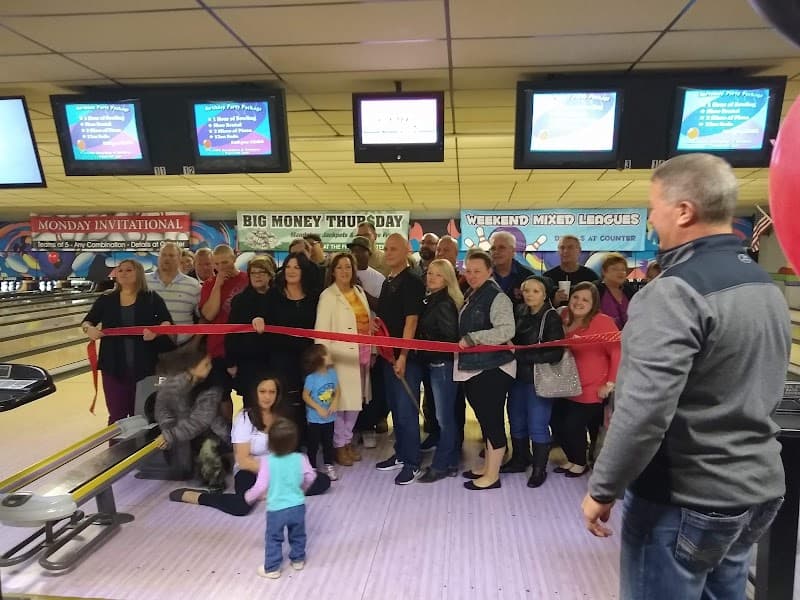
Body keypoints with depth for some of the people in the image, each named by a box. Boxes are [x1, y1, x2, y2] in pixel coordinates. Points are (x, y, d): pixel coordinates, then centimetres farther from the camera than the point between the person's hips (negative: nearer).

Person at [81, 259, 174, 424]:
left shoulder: (151, 298, 0)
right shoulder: (106, 300, 7)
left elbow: (167, 322, -5)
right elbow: (87, 321, 11)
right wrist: (89, 329, -13)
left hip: (143, 366, -1)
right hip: (114, 366, 1)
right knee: (117, 415, 4)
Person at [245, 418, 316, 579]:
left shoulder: (267, 461, -18)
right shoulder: (300, 459, -11)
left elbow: (261, 486, -16)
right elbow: (310, 477, -1)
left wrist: (249, 496, 3)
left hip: (276, 509, -2)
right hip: (298, 506, 3)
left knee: (273, 539, 18)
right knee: (297, 535, 24)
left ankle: (272, 568, 27)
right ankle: (298, 560, 40)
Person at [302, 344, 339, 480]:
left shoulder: (332, 373, -5)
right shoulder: (311, 377, -20)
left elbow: (337, 390, 4)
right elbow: (305, 396, -14)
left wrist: (335, 402, -13)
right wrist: (318, 408, -19)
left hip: (329, 417, 5)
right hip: (315, 418, -5)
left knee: (328, 443, 17)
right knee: (313, 445, 9)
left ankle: (328, 467, 33)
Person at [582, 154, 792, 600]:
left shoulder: (675, 292, -23)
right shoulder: (767, 287, 7)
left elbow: (644, 411, -28)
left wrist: (603, 490, -16)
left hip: (685, 501, -8)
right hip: (759, 490, 9)